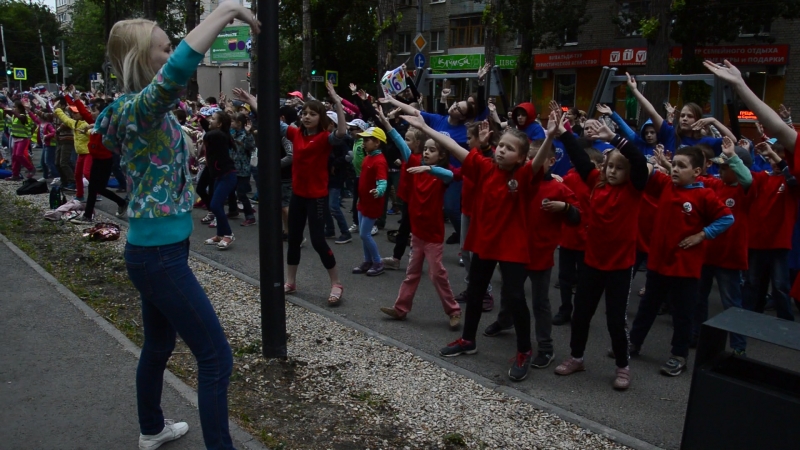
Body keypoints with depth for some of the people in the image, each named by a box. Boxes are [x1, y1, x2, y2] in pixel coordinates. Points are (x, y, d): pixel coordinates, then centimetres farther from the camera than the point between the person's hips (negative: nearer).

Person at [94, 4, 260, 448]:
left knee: (159, 346, 25)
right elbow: (179, 69, -39)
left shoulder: (141, 109, 7)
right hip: (158, 255, -10)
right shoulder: (138, 108, -22)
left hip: (158, 250, 10)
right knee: (216, 357, -4)